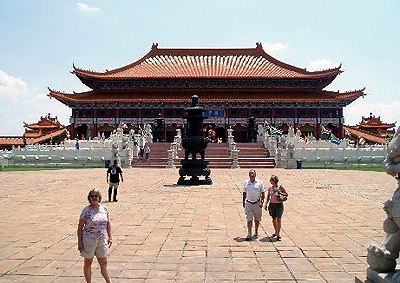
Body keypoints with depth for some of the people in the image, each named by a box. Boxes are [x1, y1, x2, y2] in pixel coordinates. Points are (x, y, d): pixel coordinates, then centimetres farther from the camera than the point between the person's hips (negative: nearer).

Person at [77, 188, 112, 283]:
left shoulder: (104, 209, 4)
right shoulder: (86, 210, -8)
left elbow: (108, 224, 13)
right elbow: (80, 227, -6)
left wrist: (110, 237, 10)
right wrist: (79, 242, -9)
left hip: (102, 240, 4)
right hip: (89, 240, -3)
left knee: (104, 263, 11)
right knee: (88, 263, 9)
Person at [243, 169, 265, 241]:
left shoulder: (260, 182, -1)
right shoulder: (246, 183, 4)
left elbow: (263, 193, 0)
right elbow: (244, 193, 13)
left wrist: (261, 201, -10)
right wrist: (243, 202, 12)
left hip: (257, 203, 0)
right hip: (248, 203, 0)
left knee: (257, 219, 13)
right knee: (249, 219, -6)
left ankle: (256, 231, 35)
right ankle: (249, 235, -4)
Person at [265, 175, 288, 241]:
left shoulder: (280, 187, -3)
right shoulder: (270, 188, 6)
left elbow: (287, 194, 6)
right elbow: (268, 197, 14)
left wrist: (281, 193, -12)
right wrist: (266, 204, 4)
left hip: (279, 205, -4)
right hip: (272, 205, 4)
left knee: (278, 219, -12)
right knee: (274, 219, 12)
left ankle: (279, 234, -9)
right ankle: (276, 232, 31)